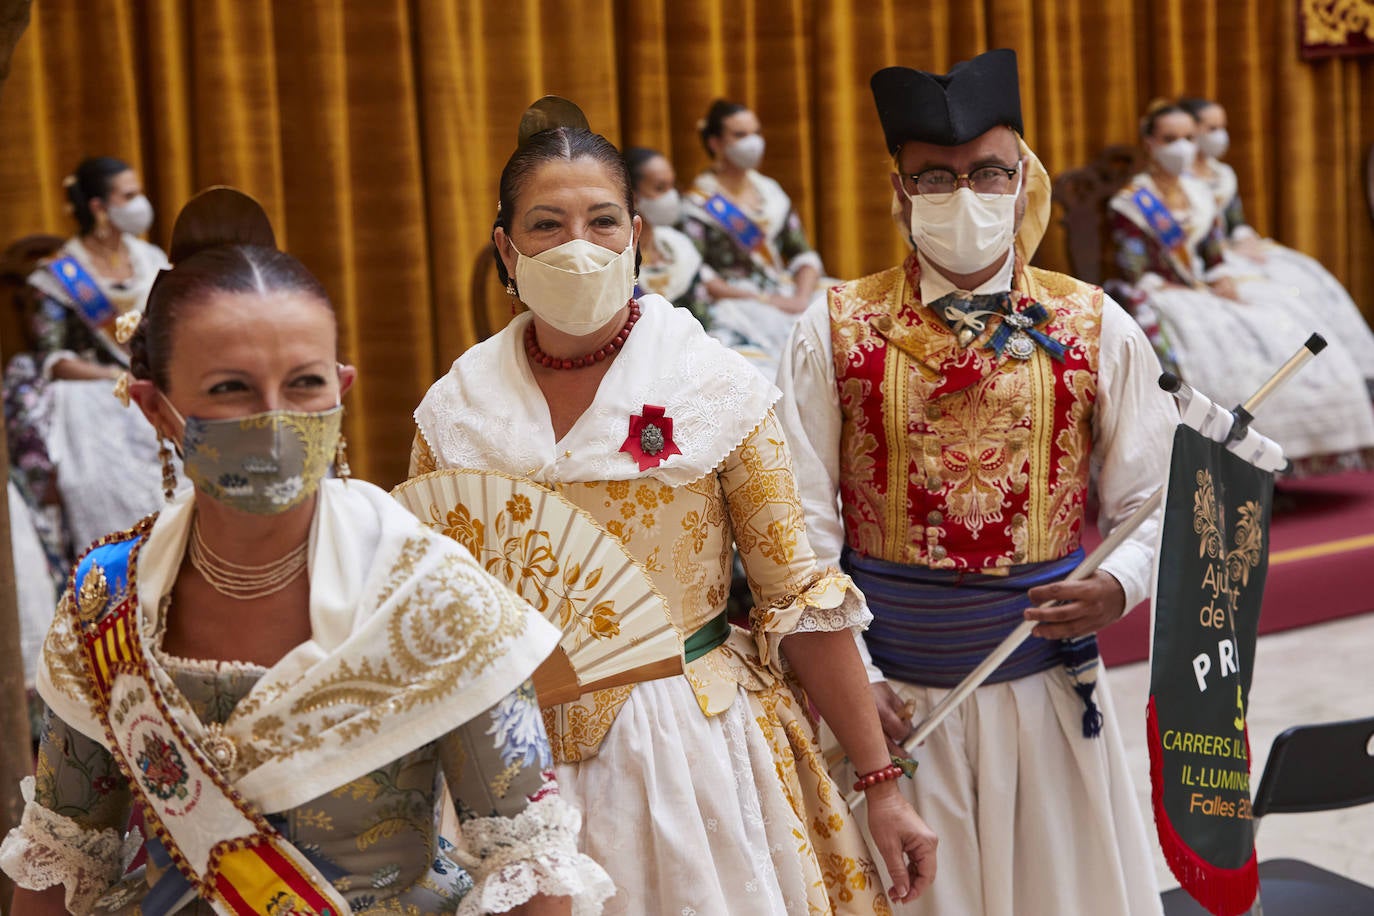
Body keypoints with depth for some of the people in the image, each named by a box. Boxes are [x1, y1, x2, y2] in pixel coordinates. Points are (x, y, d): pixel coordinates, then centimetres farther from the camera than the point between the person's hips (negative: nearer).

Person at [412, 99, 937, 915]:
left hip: (701, 746, -1)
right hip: (521, 760, 2)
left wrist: (883, 785, -6)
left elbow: (801, 596, -6)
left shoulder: (716, 388, -7)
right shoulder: (455, 412, -1)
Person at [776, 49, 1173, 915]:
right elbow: (803, 527, -4)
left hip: (1049, 690, 1)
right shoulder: (834, 333, -3)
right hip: (889, 698, -1)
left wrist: (1118, 586, -16)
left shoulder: (1095, 329, 1)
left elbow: (1154, 500, 4)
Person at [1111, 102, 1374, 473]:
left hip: (1209, 292, 7)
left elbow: (1216, 258, 17)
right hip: (1163, 299, -7)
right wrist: (1201, 295, -14)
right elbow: (1137, 275, -10)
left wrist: (1224, 283, -7)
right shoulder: (1131, 203, -5)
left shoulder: (1200, 195, 15)